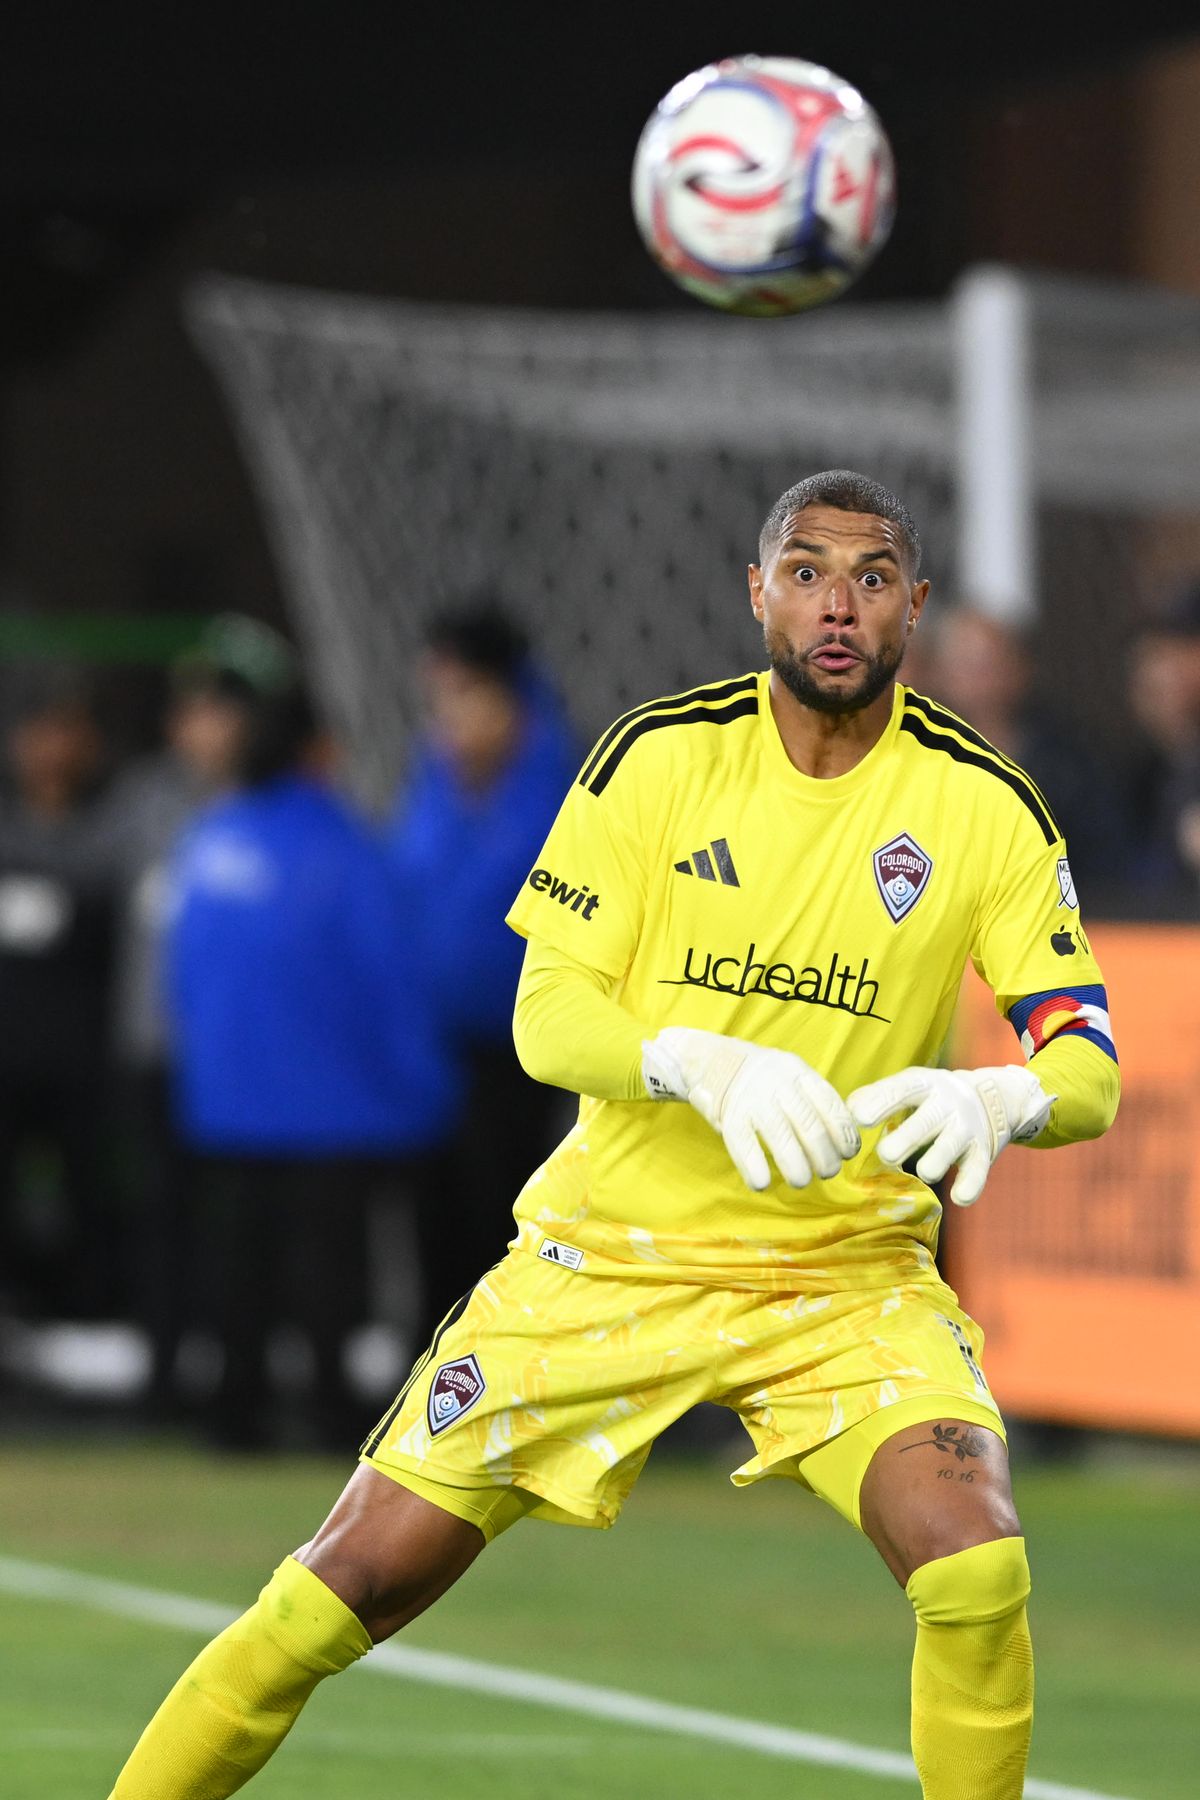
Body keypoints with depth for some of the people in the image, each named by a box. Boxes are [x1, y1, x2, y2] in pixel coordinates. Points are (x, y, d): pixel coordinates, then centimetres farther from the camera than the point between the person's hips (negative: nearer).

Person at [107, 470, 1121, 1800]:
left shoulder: (986, 805, -5)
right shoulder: (657, 756, -4)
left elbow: (1089, 1065, -7)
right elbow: (547, 1016, -7)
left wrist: (1004, 1099, -31)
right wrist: (706, 1064, -28)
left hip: (849, 1276, 0)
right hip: (610, 1253, 0)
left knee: (979, 1567, -26)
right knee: (361, 1579, -4)